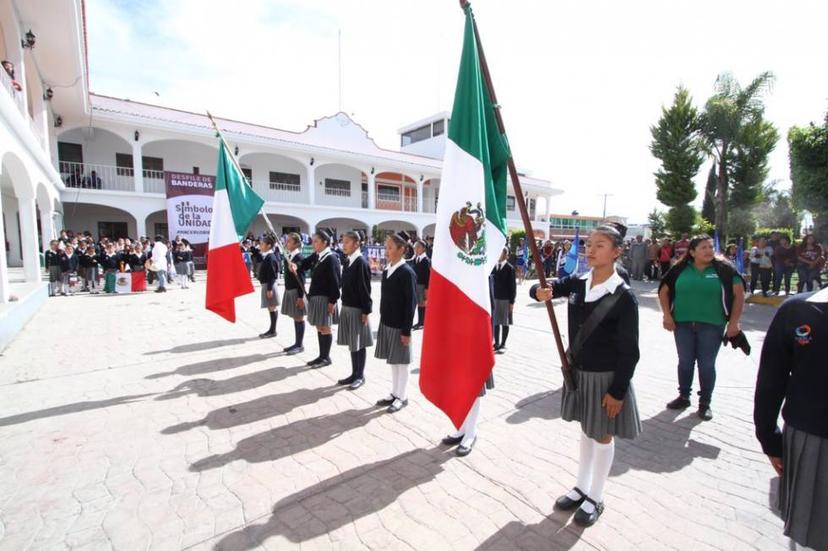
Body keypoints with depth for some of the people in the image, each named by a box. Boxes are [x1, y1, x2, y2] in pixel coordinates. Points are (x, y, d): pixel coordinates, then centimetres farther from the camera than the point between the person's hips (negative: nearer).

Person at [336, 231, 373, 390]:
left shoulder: (361, 262, -15)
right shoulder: (347, 261, 8)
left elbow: (365, 289, -16)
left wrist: (366, 311, -16)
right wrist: (344, 304, 14)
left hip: (358, 309, -8)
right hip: (347, 307, 8)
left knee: (359, 344, 3)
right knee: (352, 343, 14)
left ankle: (360, 376, 16)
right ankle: (354, 374, 26)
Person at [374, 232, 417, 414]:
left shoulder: (407, 272, -15)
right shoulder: (387, 270, 7)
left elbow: (411, 303, -16)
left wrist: (406, 330, -16)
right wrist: (383, 321, 13)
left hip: (400, 325, -7)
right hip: (386, 323, 7)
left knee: (401, 361, 5)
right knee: (392, 360, 16)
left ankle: (402, 397, 19)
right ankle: (395, 393, 29)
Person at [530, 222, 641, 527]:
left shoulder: (623, 297, -18)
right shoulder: (577, 284, -4)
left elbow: (629, 351, -15)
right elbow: (544, 288, 3)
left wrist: (618, 391, -14)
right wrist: (540, 293, -22)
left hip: (606, 377, -5)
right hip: (578, 371, 5)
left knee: (603, 436, 13)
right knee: (586, 431, 21)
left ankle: (595, 498, 32)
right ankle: (582, 487, 39)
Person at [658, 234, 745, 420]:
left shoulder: (723, 269, -2)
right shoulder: (681, 269, 0)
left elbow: (739, 294, -2)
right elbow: (664, 291, 4)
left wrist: (733, 322, -7)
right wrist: (667, 315, -4)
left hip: (712, 326, -1)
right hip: (683, 324, 1)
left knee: (707, 365, 7)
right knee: (685, 362, 12)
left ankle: (705, 403, 23)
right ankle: (684, 397, 28)